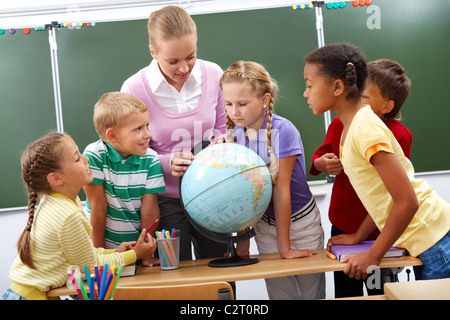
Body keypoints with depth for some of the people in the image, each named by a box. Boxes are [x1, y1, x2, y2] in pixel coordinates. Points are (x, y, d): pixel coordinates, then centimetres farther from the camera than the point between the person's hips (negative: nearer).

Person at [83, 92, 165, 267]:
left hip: (138, 244, 2)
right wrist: (99, 253, -6)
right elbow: (98, 208, -11)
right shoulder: (94, 155, -14)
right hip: (106, 245, -2)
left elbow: (149, 211, -6)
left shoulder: (151, 159, -8)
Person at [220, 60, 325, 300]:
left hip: (300, 223, -4)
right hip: (264, 225, 4)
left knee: (311, 290, 8)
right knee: (279, 292, 9)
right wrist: (242, 239, 1)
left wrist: (285, 246, -18)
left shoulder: (283, 131, -23)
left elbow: (281, 190, -22)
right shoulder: (234, 133, -8)